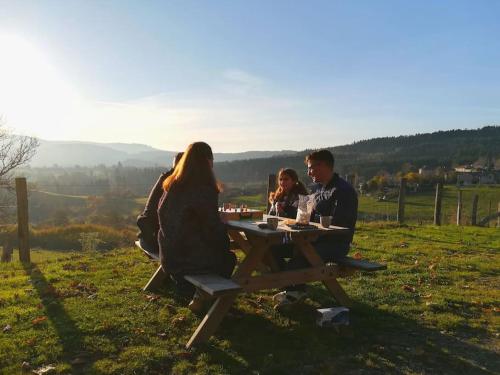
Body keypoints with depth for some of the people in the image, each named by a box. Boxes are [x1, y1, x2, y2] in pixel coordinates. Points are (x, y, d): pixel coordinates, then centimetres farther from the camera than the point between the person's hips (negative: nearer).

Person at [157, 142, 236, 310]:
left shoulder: (171, 186, 1)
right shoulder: (204, 190, -21)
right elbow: (213, 228, -18)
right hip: (190, 259, -7)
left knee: (223, 253, 28)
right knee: (229, 258, 21)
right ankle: (201, 298, 18)